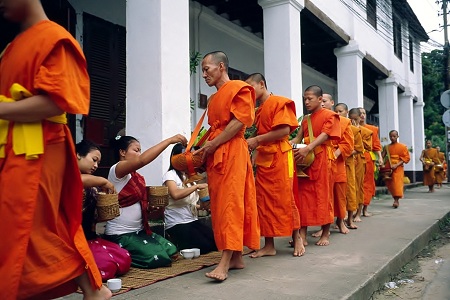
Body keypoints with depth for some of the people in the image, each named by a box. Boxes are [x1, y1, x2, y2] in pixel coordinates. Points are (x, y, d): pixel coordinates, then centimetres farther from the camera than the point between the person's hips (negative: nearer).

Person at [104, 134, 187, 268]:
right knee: (160, 258, -19)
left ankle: (127, 253, 12)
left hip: (139, 231, 8)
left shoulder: (137, 177, 12)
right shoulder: (116, 170, -14)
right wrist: (170, 140, -31)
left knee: (171, 250, -4)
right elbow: (142, 160, -32)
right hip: (120, 235, -8)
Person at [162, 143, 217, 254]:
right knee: (205, 246, -19)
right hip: (177, 224, -8)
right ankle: (176, 244, 4)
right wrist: (197, 186, -21)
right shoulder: (170, 175, -9)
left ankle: (180, 243, 9)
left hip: (193, 220, 8)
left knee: (216, 242, -9)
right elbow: (175, 194, -30)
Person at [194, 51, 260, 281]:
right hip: (215, 155, 9)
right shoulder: (213, 99, 23)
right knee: (219, 205, 6)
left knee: (230, 204, -10)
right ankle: (236, 257, 13)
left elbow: (239, 121, -13)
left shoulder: (239, 88, -2)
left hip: (232, 152, -9)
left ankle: (224, 262, -11)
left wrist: (212, 145, -12)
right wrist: (204, 150, 6)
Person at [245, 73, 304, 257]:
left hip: (279, 157, -7)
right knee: (264, 200, 5)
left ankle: (297, 238, 16)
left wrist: (257, 140, -15)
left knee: (285, 199, -2)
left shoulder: (279, 102, -5)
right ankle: (269, 245, 11)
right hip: (263, 159, 8)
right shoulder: (259, 110, 17)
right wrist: (255, 150, 2)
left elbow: (285, 130, -16)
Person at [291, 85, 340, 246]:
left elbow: (324, 136, -14)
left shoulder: (330, 115, 0)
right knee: (303, 194, 1)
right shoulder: (305, 120, 19)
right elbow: (298, 138, 11)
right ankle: (302, 235, 2)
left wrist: (307, 149, -29)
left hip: (322, 158, -5)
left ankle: (325, 234, 8)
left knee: (323, 194, -1)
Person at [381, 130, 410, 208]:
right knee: (390, 184, 4)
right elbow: (382, 157, 6)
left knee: (397, 183, -12)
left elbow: (406, 158, -4)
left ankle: (396, 200, -14)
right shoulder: (386, 147, 8)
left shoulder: (403, 147, 1)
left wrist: (396, 165, -14)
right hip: (388, 168, 3)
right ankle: (395, 199, 16)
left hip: (398, 168, -3)